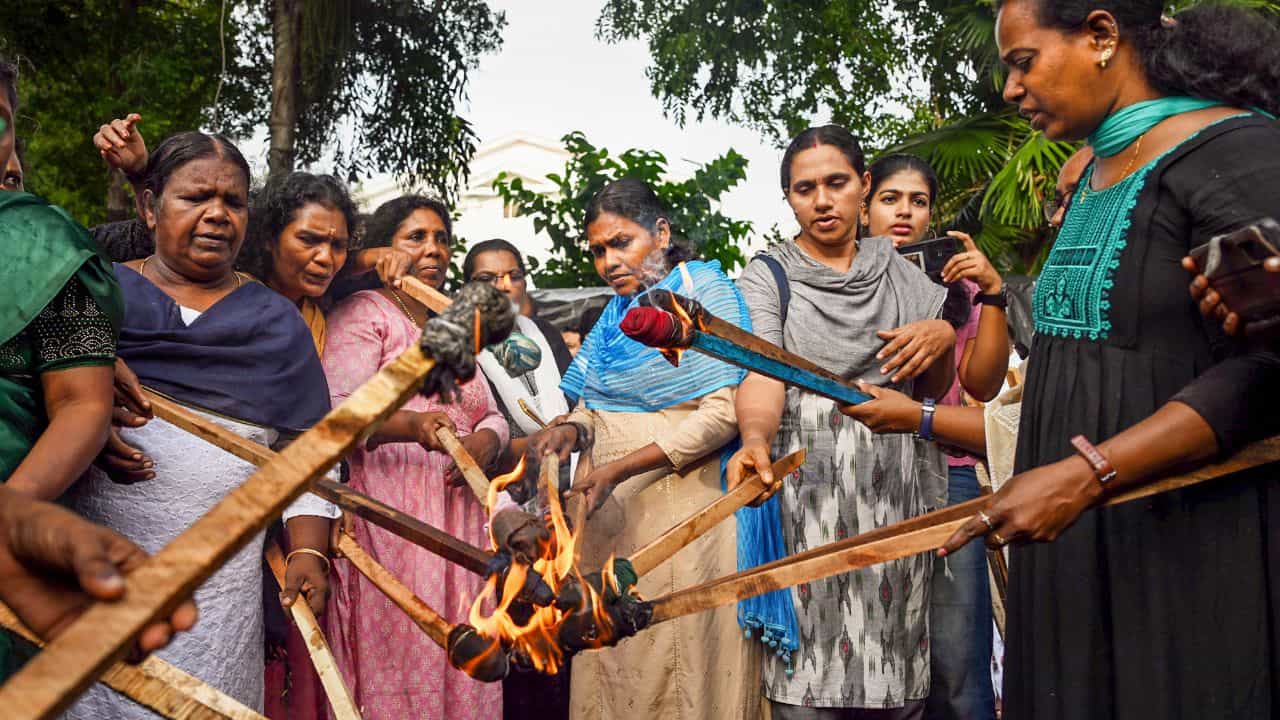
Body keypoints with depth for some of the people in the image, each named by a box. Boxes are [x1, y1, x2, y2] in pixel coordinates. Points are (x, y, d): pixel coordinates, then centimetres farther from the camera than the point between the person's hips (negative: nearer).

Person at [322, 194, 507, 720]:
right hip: (391, 519, -6)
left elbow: (491, 415, 20)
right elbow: (336, 411, -12)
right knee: (395, 656, -9)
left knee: (458, 661, 4)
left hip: (458, 520, 6)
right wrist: (411, 426, -30)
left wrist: (485, 441, -4)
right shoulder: (362, 313, 2)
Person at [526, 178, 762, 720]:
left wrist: (620, 469, -18)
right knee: (611, 665, 9)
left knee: (685, 669, 0)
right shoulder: (615, 314, 15)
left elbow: (724, 410, -14)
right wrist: (572, 430, -6)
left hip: (682, 508, -6)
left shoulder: (706, 292, -4)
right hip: (608, 515, 6)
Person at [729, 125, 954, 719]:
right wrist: (755, 439, -34)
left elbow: (934, 389, 16)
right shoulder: (767, 278, 4)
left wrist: (943, 336, -5)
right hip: (806, 489, -2)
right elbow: (761, 374, -13)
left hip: (894, 492, 3)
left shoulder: (900, 271, 14)